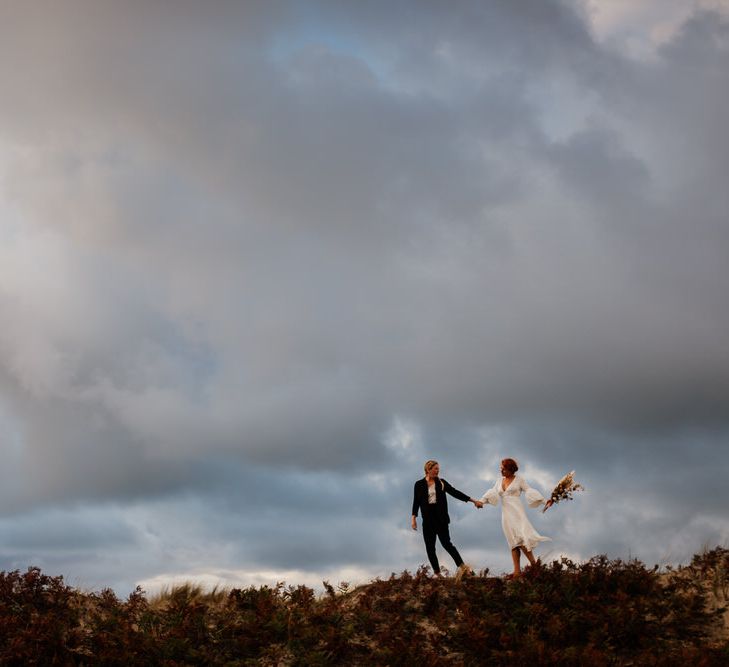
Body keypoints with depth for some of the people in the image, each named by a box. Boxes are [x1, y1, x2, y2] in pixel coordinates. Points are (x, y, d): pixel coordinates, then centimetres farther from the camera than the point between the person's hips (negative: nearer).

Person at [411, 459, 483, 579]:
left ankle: (462, 566, -8)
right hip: (427, 519, 2)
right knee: (430, 547, 2)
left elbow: (455, 492, 5)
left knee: (446, 543, -13)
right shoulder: (419, 484, 4)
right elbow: (416, 502, 4)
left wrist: (473, 500, 1)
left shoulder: (441, 482, 6)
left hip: (441, 517, -2)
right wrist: (414, 518, -6)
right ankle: (437, 573, 10)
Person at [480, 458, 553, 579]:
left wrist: (544, 501, -10)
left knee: (521, 538, -19)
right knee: (514, 542, 0)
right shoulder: (500, 481, 17)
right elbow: (493, 493, 6)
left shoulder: (519, 479, 4)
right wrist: (482, 501, -11)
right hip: (506, 514, 5)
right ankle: (517, 571, -6)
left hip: (517, 512, -5)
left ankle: (534, 565, -15)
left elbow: (529, 492, 0)